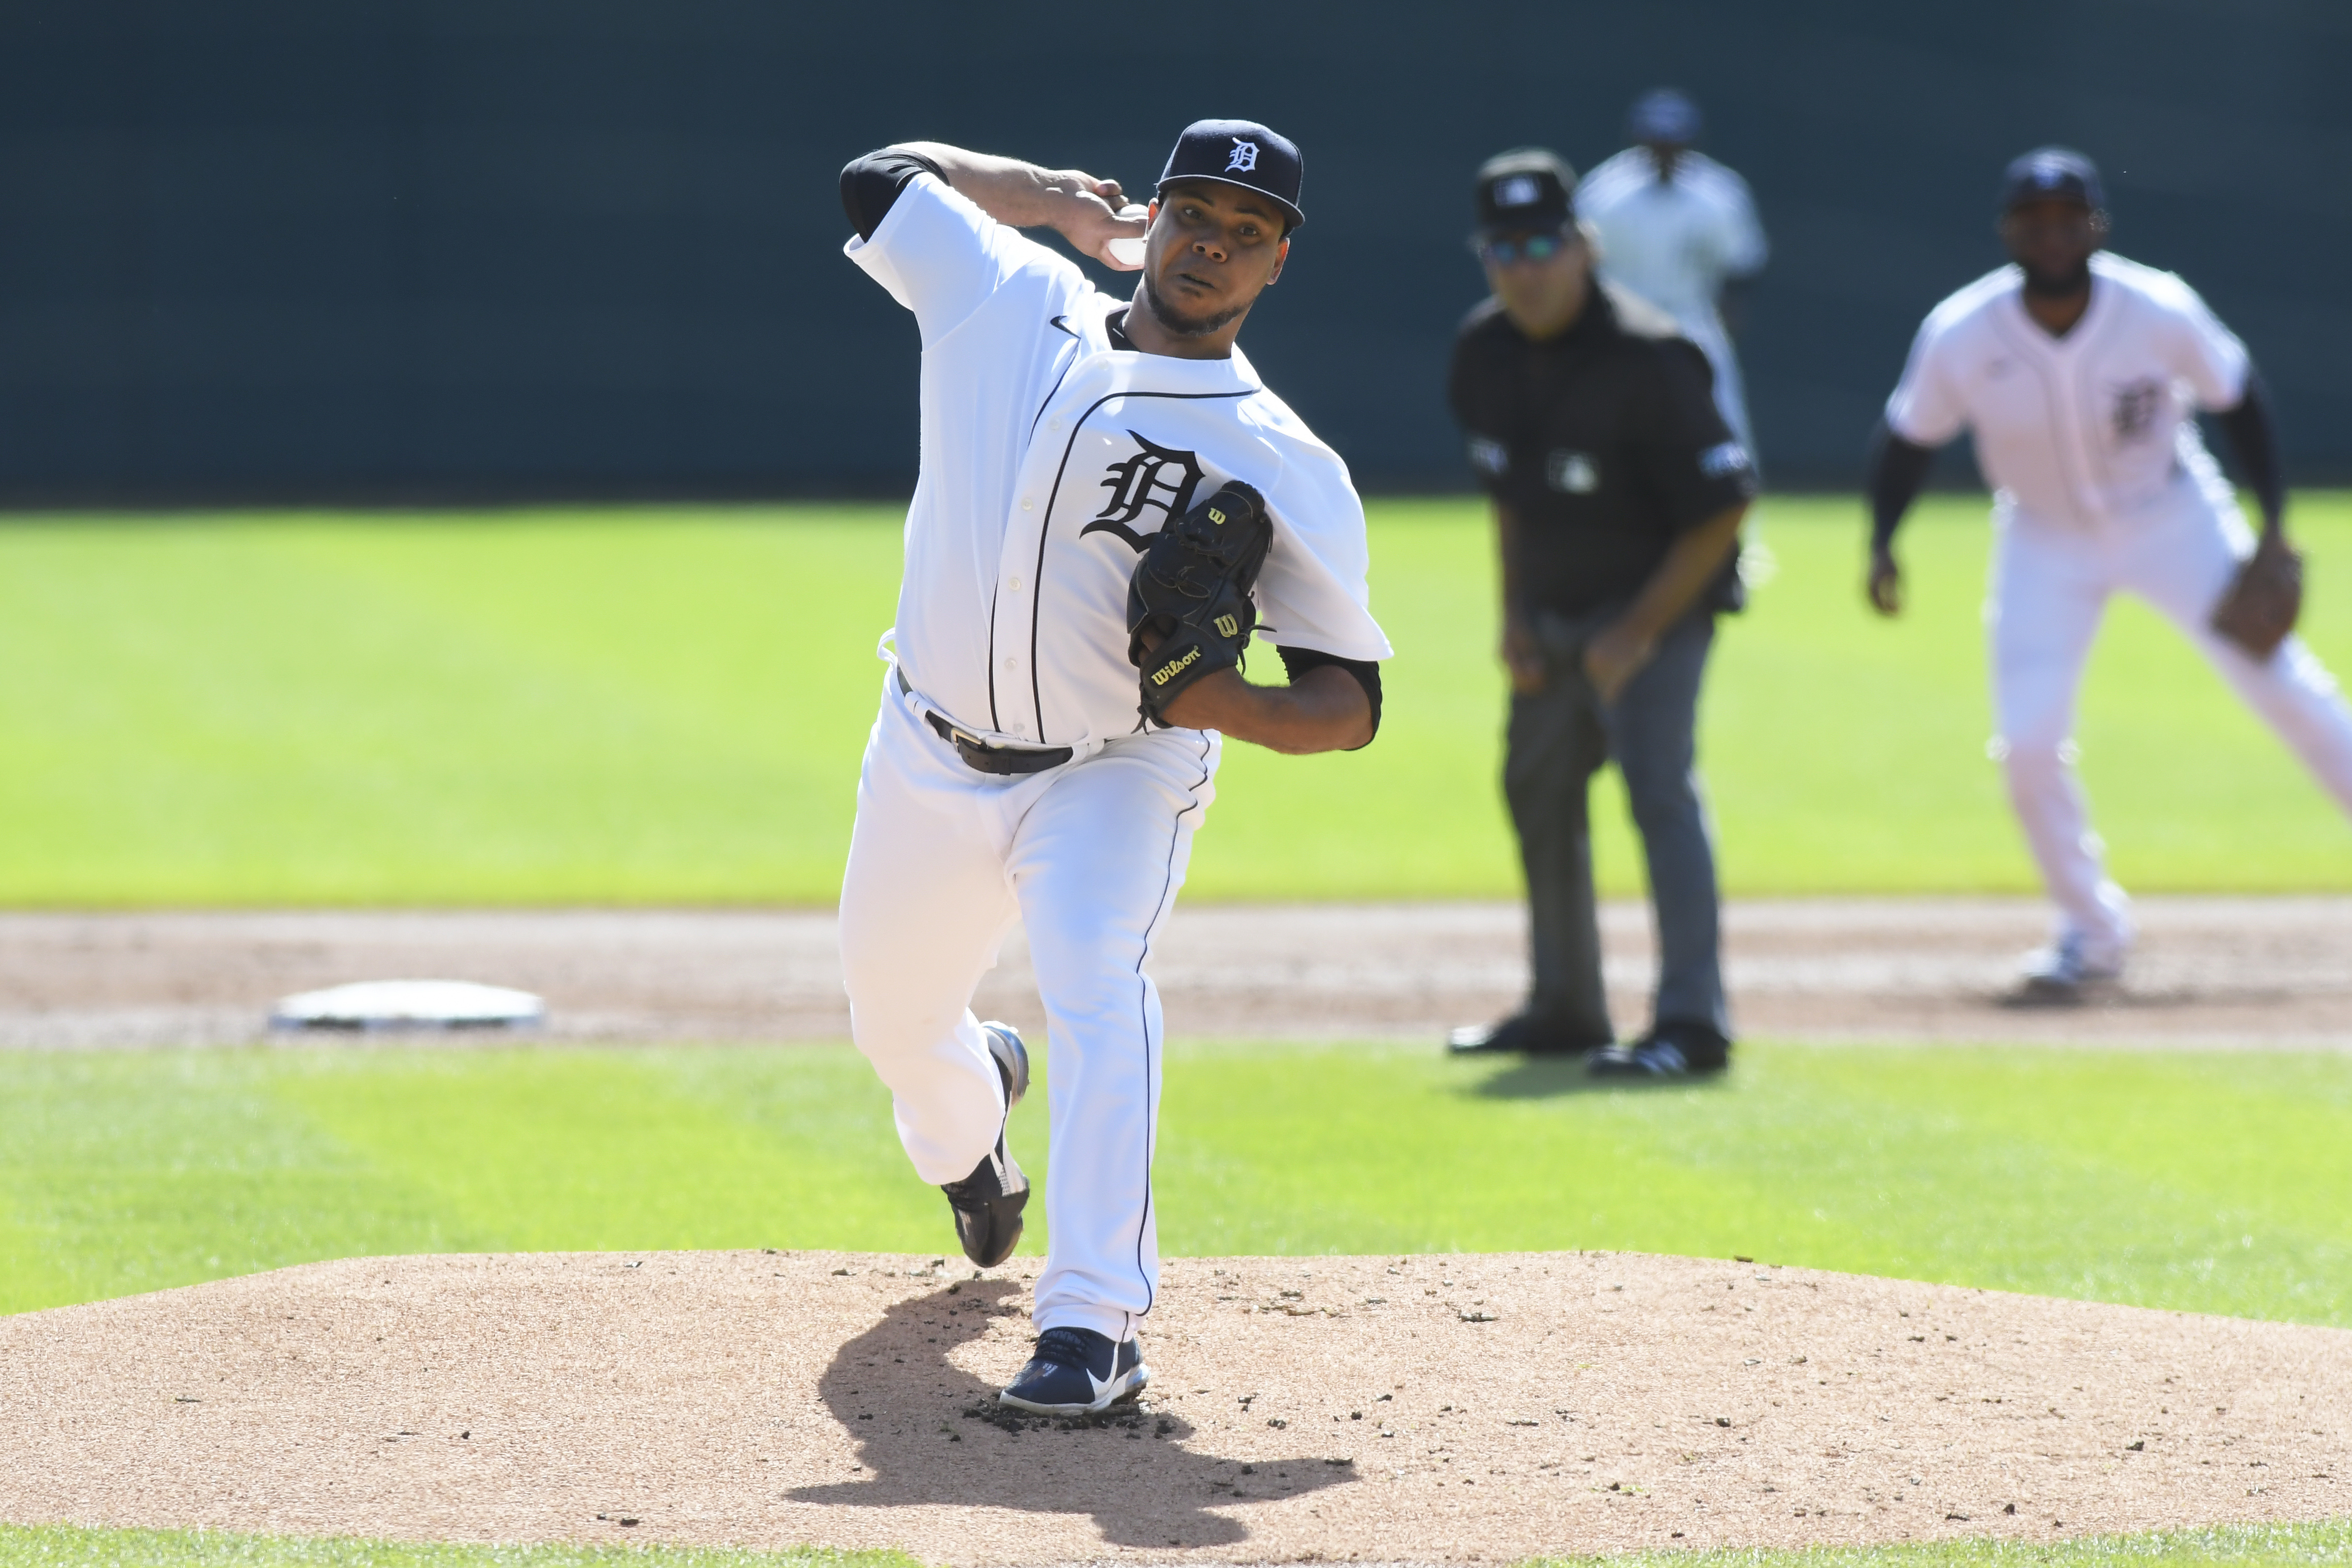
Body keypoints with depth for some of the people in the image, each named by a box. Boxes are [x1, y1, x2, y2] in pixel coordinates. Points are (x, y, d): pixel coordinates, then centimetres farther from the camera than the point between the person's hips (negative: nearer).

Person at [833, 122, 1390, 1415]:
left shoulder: (1288, 471, -11)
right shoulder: (1011, 305, -3)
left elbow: (1350, 702, -10)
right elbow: (878, 175, 12)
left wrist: (1228, 704, -30)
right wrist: (1053, 199, 11)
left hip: (1117, 776, -4)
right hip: (931, 762, 4)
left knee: (1096, 983, -30)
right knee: (892, 1016, 18)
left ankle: (1094, 1323, -33)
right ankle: (967, 1124, 57)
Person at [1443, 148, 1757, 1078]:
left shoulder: (1645, 361, -25)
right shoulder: (1486, 351, -3)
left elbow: (1723, 507, -22)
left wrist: (1640, 631, -21)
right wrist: (1513, 613, 7)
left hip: (1657, 605, -8)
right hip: (1552, 613, 8)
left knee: (1658, 785, -21)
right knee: (1537, 791, 16)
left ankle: (1692, 1020, -25)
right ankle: (1566, 1009, 31)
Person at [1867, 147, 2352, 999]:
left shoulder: (2160, 312, -23)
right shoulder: (1960, 337, -22)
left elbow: (2237, 398, -7)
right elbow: (1911, 437, -5)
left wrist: (2273, 526, -9)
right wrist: (1882, 546, -16)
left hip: (2172, 520, -1)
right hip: (2045, 538, 1)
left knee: (2281, 685, -7)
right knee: (2029, 742, -8)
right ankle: (2091, 932, 12)